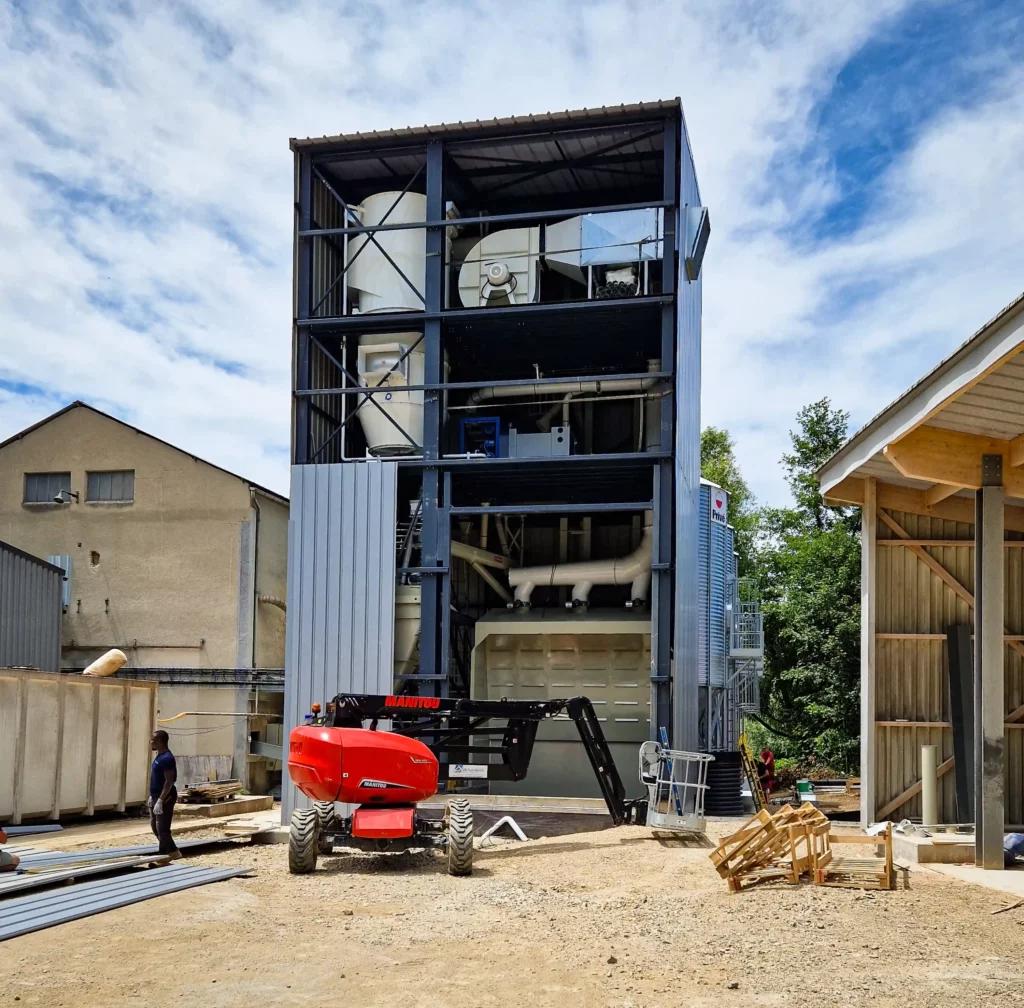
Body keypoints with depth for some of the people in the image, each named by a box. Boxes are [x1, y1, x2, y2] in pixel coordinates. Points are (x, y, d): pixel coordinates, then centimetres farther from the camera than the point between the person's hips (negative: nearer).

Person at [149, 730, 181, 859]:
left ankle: (172, 852, -2)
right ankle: (170, 851, 25)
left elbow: (169, 782, -24)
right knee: (155, 826, 17)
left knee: (162, 829, -9)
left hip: (164, 798, -11)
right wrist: (152, 797, 21)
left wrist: (160, 801, -27)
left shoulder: (167, 758, -20)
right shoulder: (159, 756, 12)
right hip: (157, 797, 11)